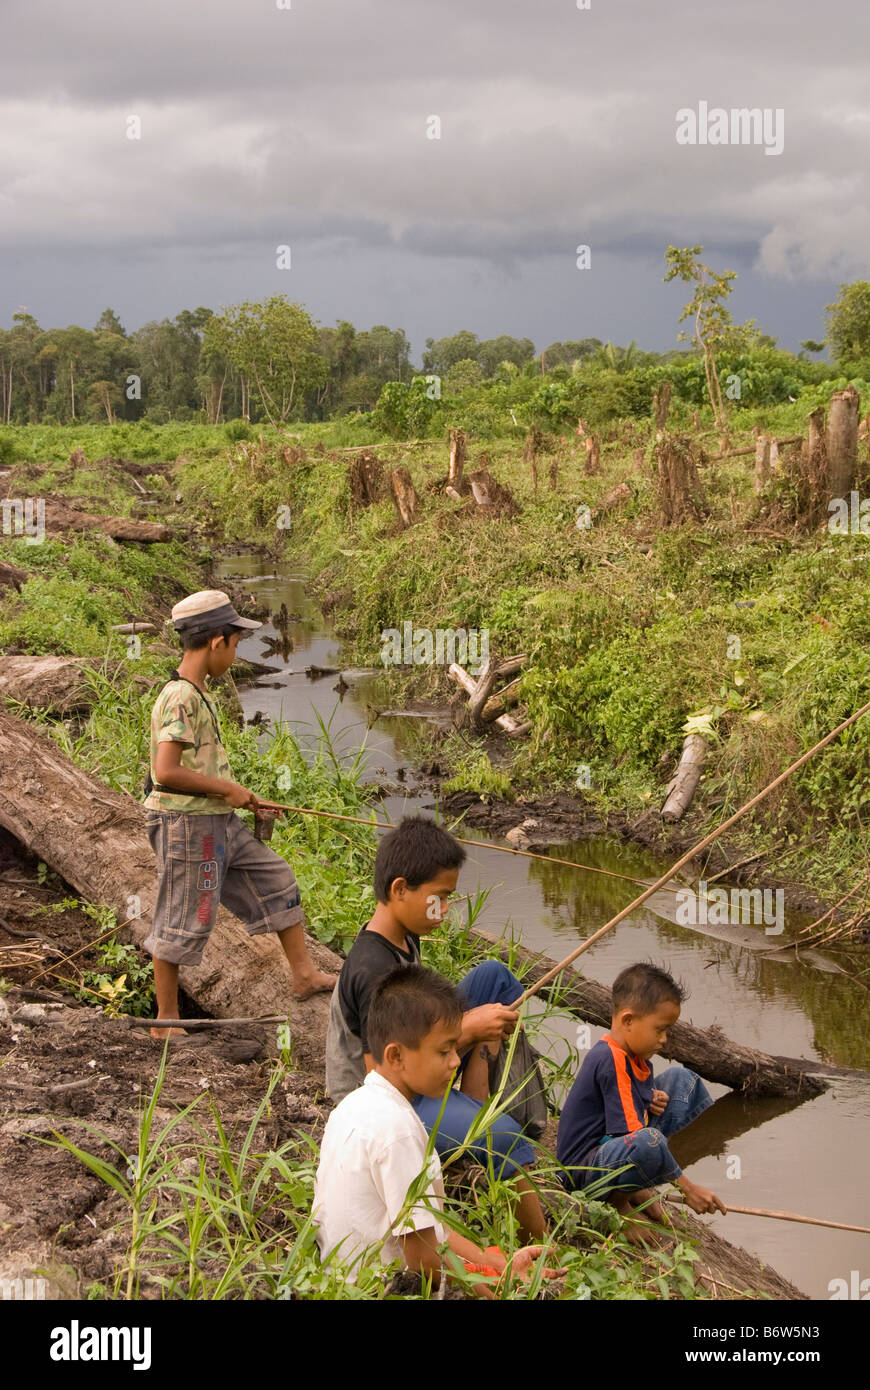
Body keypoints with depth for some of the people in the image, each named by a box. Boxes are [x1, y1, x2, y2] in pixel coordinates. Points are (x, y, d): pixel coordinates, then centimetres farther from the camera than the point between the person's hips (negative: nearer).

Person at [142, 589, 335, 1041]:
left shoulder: (195, 693, 9)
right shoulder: (180, 698, -21)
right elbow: (166, 772, -29)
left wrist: (237, 796, 14)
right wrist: (228, 789, -20)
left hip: (217, 823, 10)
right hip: (187, 825, -10)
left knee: (274, 877, 15)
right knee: (182, 923, 1)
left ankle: (304, 974, 25)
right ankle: (165, 1022, 14)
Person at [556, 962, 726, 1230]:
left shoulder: (633, 1054, 6)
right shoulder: (611, 1061, -24)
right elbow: (633, 1135, -28)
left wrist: (654, 1100, 0)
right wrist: (687, 1187, -24)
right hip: (583, 1167, -11)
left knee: (681, 1079, 16)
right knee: (648, 1143, -43)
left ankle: (638, 1186, 6)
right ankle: (617, 1196, -8)